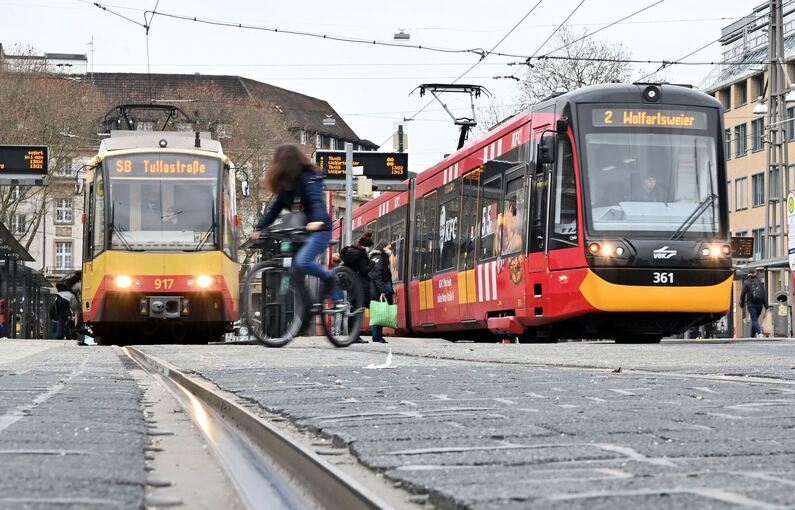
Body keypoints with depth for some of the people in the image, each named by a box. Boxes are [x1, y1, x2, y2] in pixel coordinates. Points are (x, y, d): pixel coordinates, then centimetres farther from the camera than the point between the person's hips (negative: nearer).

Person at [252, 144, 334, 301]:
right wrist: (259, 228, 0)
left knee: (302, 262, -29)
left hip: (319, 230, -9)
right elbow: (275, 208, 11)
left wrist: (317, 221, -47)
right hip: (297, 232, 9)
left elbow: (317, 201, -28)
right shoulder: (286, 184, 12)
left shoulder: (308, 178, -12)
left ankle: (328, 277, -4)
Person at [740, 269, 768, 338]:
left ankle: (759, 333, -28)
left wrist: (742, 304, 11)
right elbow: (765, 293, 3)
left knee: (754, 320, -6)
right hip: (759, 303, 3)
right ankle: (753, 335, 24)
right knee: (755, 319, 17)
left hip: (751, 304, -3)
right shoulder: (760, 281, 6)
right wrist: (766, 305, 5)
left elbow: (743, 294, -2)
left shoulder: (746, 282, -2)